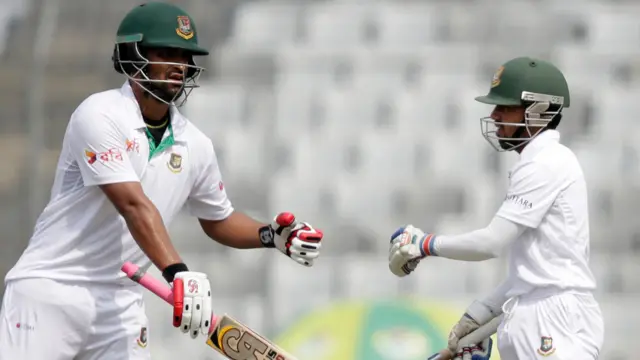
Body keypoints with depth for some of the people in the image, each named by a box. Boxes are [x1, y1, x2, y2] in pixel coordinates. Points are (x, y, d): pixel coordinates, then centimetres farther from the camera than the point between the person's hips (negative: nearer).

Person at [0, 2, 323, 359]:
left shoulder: (195, 145, 8)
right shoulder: (100, 115, -12)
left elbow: (217, 219, 25)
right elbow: (134, 206, -24)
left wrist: (272, 235, 7)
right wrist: (178, 273, -35)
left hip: (120, 303, 6)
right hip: (51, 290, -6)